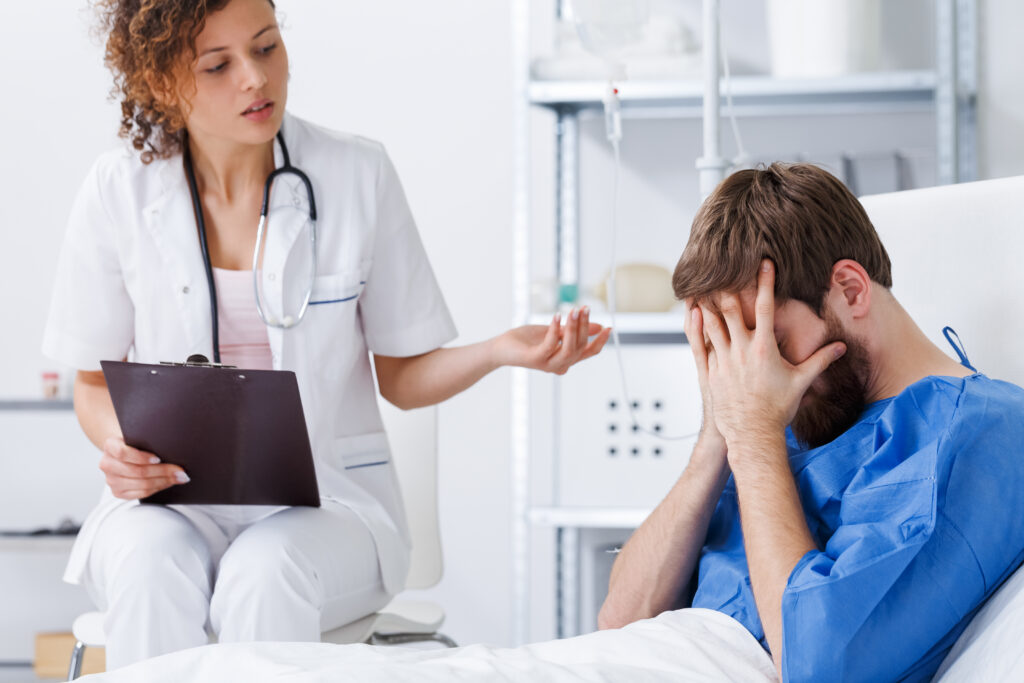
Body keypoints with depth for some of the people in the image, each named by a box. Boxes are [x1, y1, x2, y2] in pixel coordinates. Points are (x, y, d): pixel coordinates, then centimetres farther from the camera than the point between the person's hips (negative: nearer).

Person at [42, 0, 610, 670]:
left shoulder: (358, 175, -1)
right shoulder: (119, 193, -1)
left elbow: (404, 374, 5)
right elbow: (96, 381, 10)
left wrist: (499, 351, -15)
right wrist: (119, 445, -13)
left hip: (327, 495, 0)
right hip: (173, 497, 1)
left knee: (266, 572, -35)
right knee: (152, 568, -35)